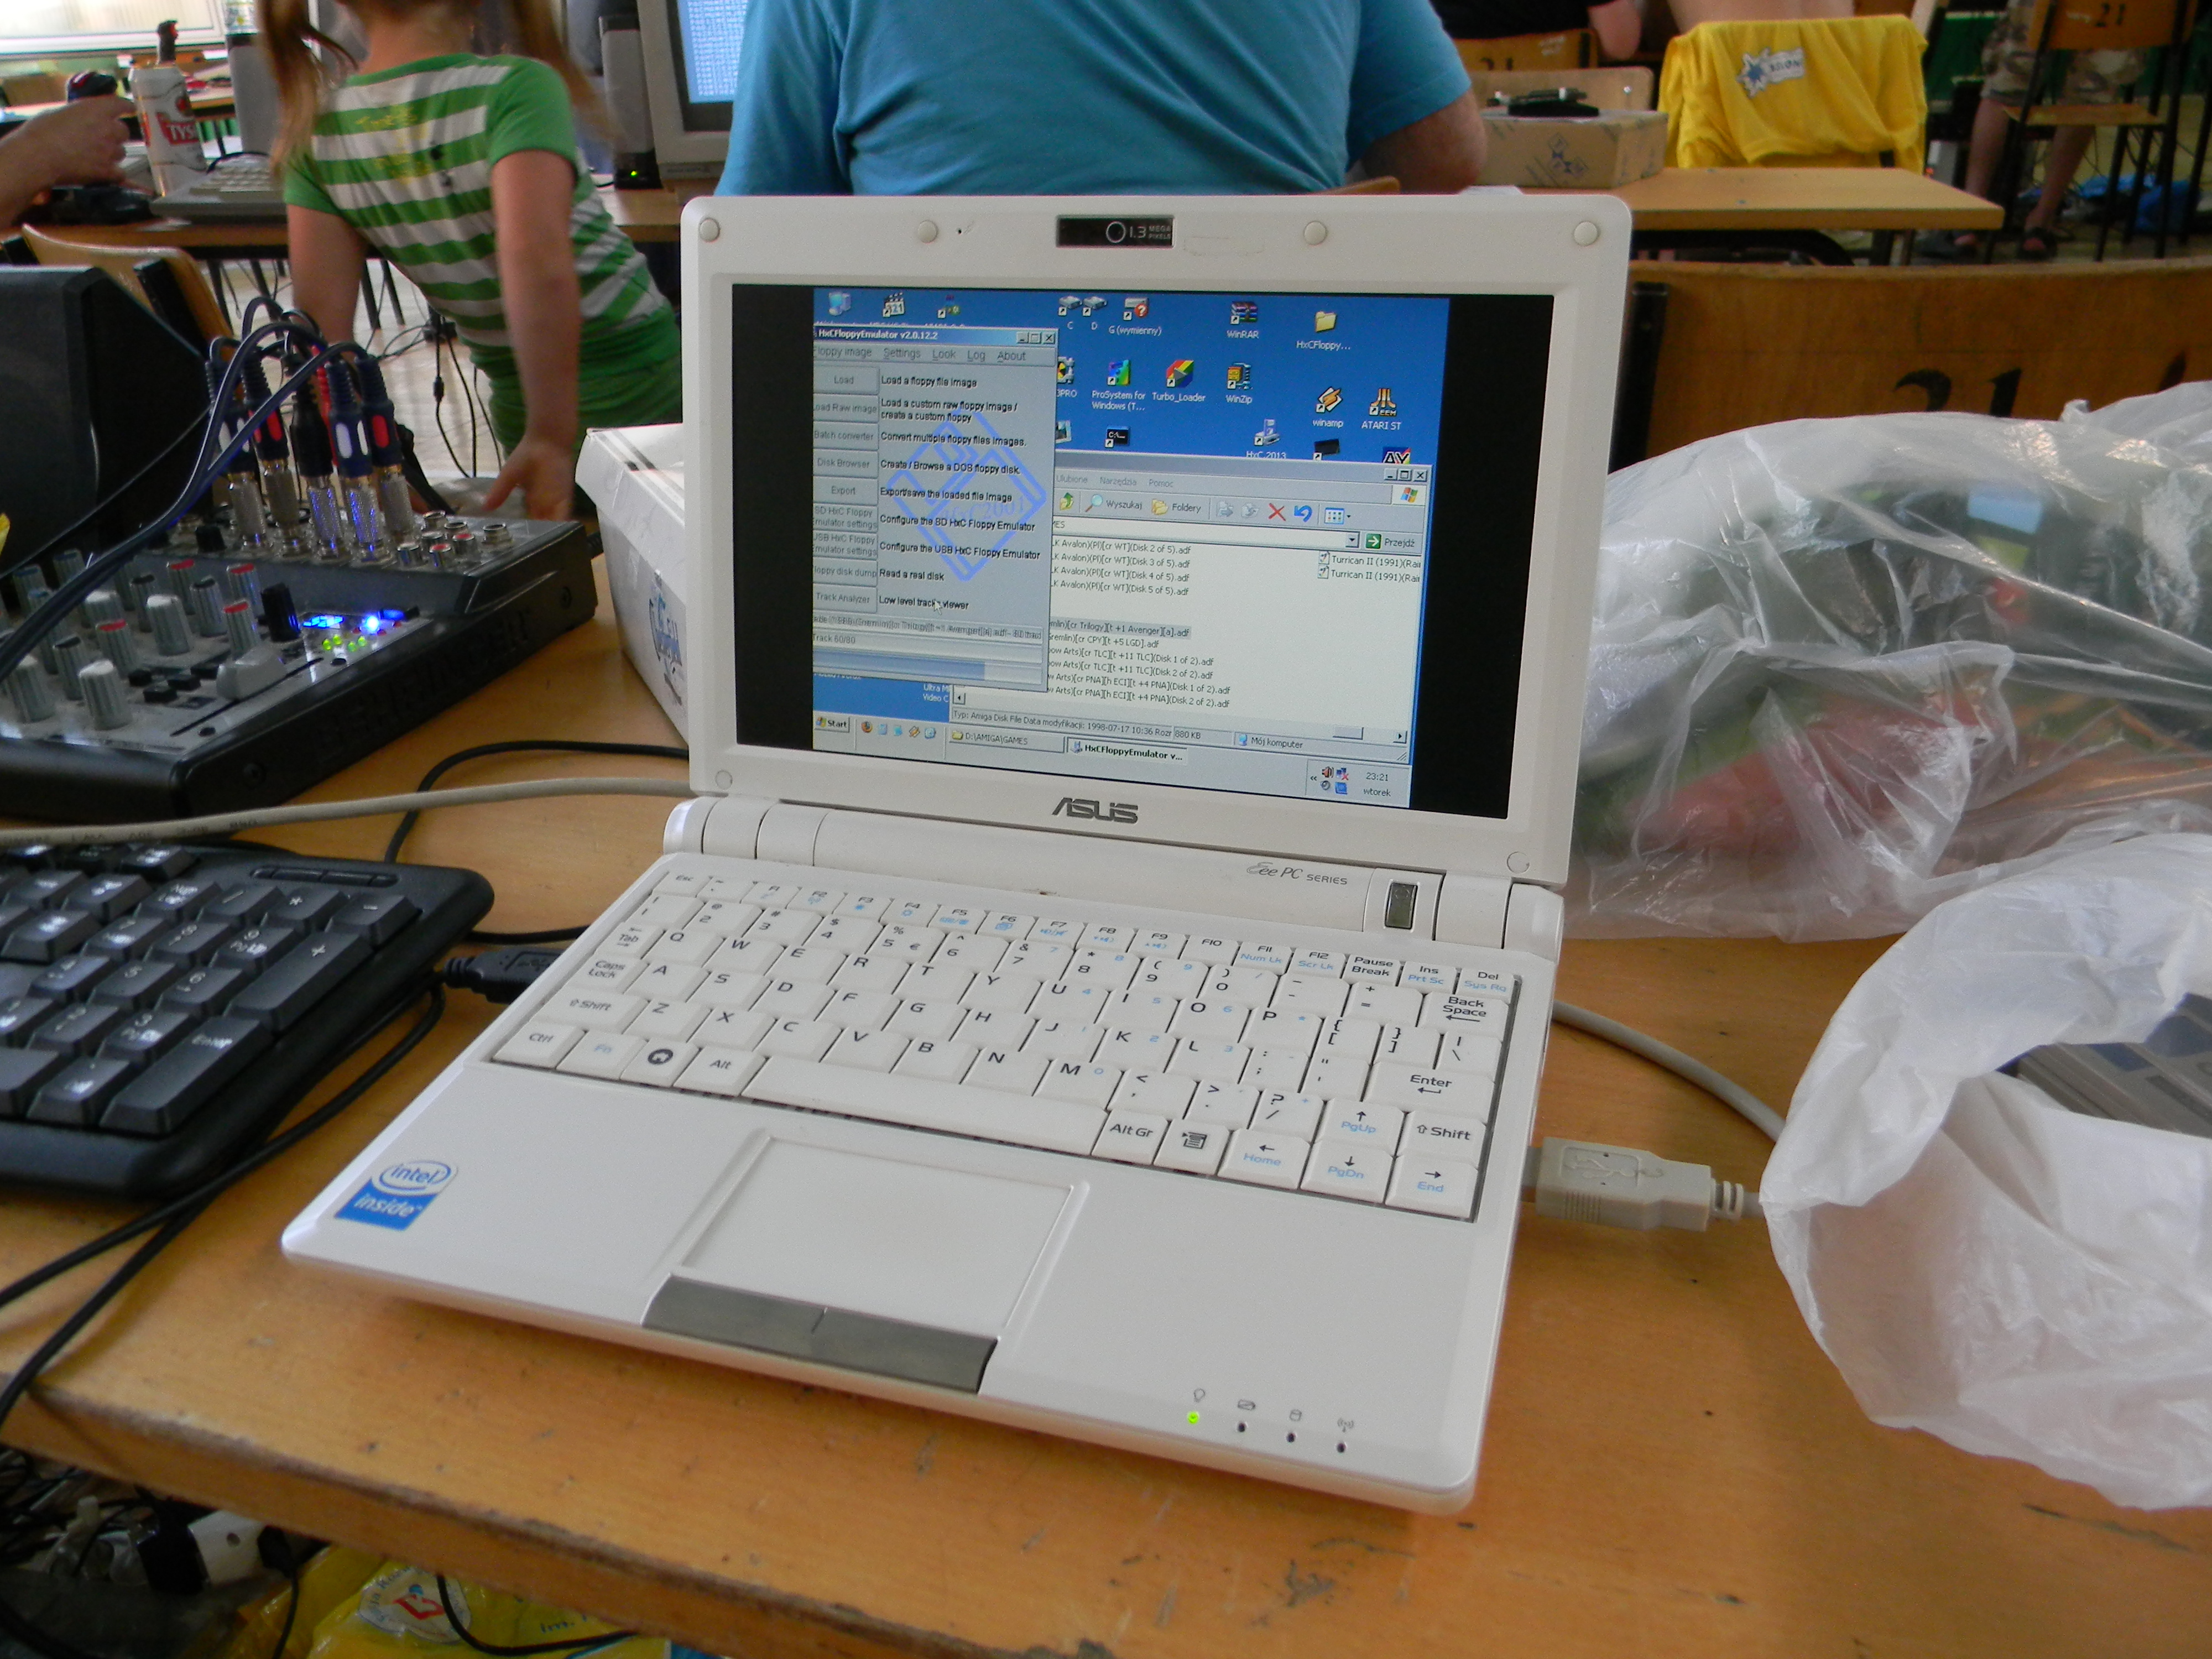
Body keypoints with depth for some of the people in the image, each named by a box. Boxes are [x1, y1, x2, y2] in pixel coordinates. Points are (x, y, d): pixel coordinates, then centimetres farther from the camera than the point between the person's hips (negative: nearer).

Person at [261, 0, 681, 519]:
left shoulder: (315, 131, -4)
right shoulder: (516, 85, -21)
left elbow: (320, 318, -8)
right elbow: (539, 263, -36)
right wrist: (553, 437, -36)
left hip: (518, 409, 6)